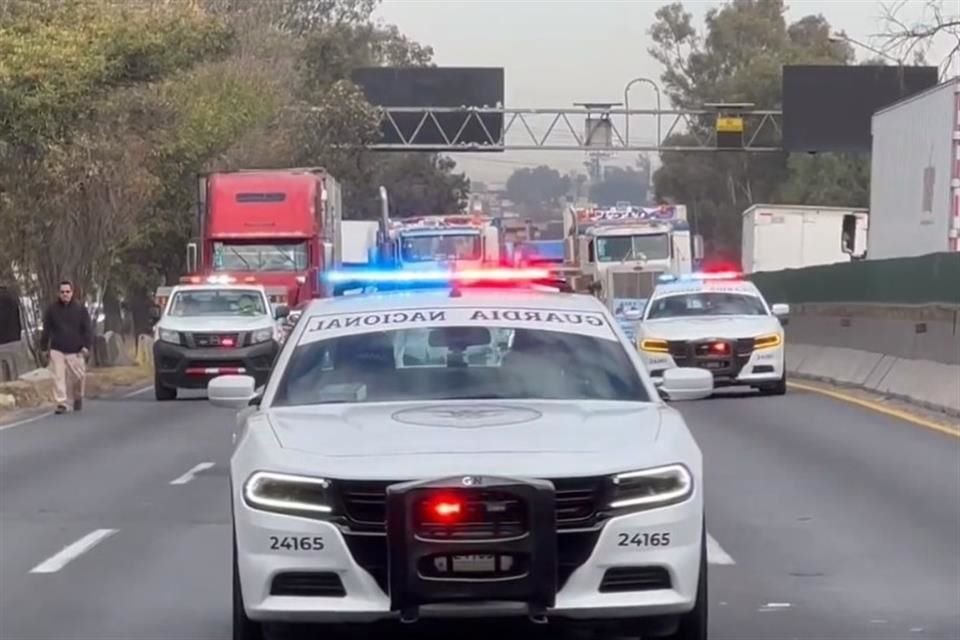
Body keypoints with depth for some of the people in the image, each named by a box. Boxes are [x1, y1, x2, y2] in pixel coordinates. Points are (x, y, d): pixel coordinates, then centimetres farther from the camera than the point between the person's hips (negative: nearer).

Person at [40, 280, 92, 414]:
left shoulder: (80, 309, 0)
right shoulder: (51, 310, 2)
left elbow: (87, 329, -1)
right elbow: (46, 330, 7)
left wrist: (86, 345, -11)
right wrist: (44, 346, 5)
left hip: (75, 351, 0)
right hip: (57, 350, 0)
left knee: (77, 377, 6)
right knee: (58, 378, -7)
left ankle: (78, 397, 34)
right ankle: (61, 403, -5)